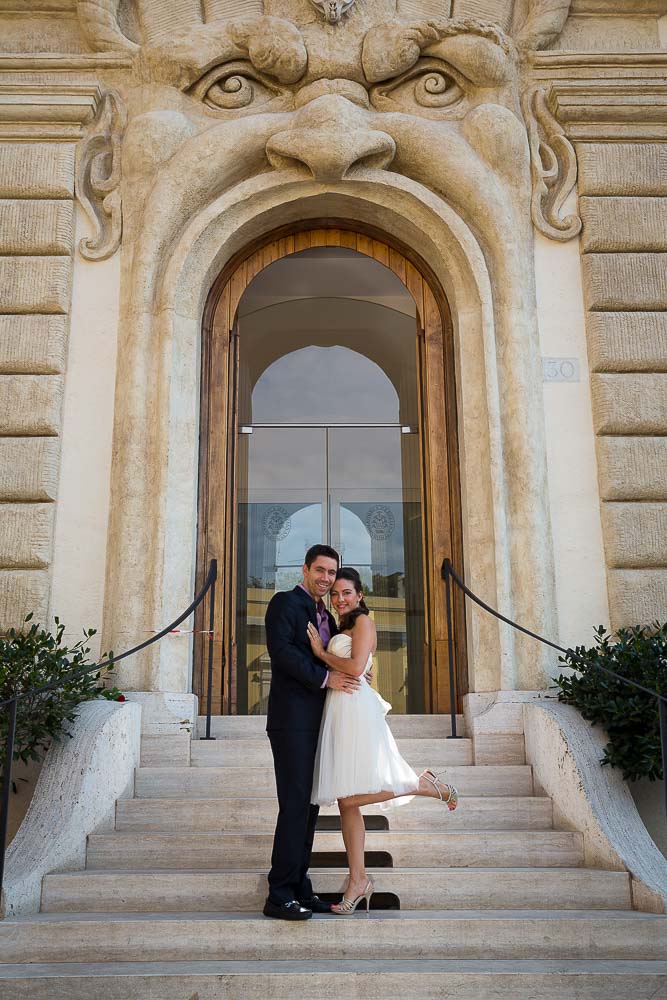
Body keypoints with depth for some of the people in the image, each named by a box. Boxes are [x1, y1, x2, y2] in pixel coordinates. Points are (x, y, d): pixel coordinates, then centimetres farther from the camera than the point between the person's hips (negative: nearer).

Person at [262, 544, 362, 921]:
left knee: (309, 806, 9)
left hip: (316, 721, 9)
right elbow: (281, 650, -16)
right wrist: (325, 677, -17)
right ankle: (280, 897, -5)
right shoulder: (285, 603, -4)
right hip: (292, 718, -8)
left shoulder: (327, 616, 22)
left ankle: (300, 890, 16)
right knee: (295, 804, -10)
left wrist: (354, 673, 5)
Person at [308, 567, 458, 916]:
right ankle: (358, 880, 11)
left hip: (356, 707, -9)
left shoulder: (362, 622, -3)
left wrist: (321, 652, -6)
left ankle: (425, 786, 1)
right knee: (346, 802, 6)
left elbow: (356, 667, -16)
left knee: (350, 797, -14)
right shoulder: (340, 628, 23)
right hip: (338, 709, 9)